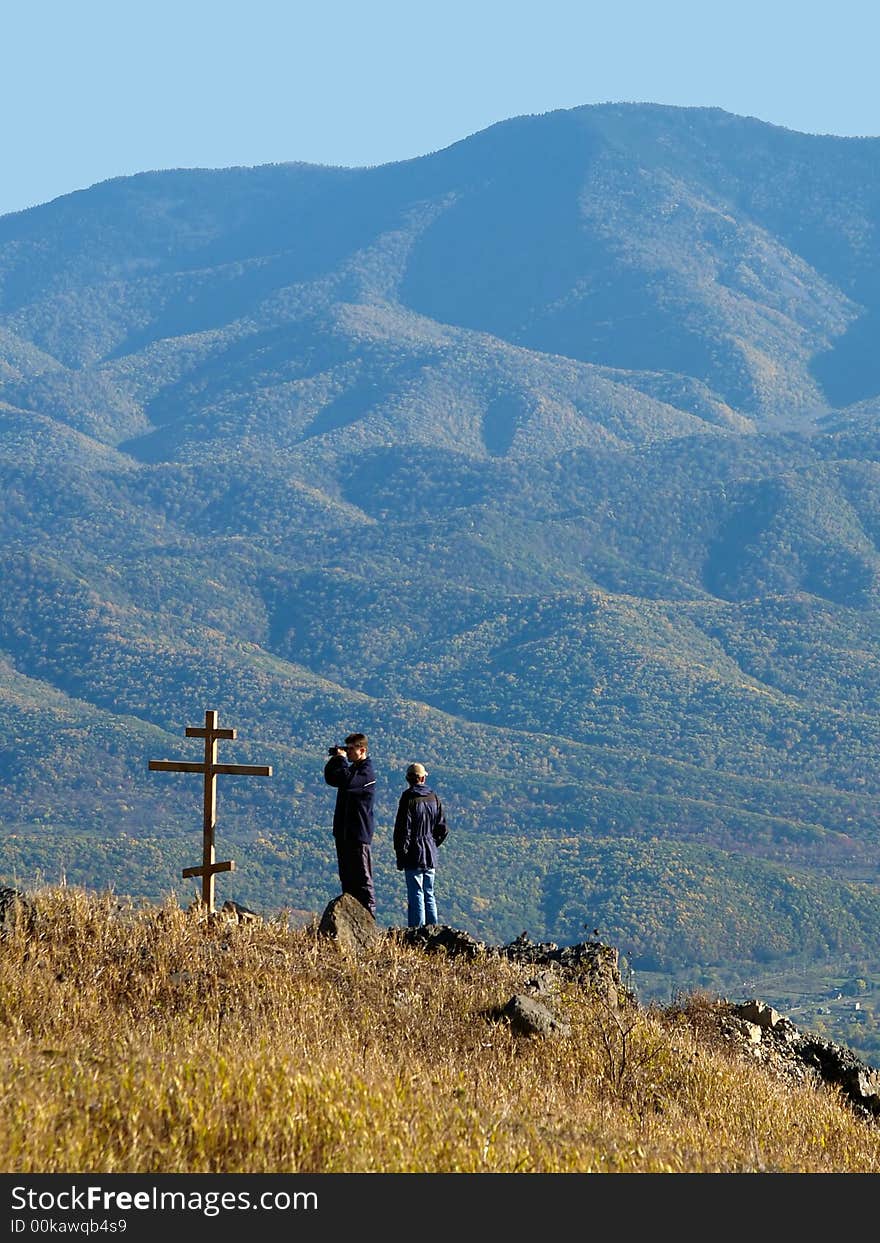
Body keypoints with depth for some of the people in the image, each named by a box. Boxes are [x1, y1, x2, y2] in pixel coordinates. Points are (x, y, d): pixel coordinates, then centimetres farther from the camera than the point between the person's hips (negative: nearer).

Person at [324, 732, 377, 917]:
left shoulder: (367, 772, -12)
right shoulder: (351, 768, 16)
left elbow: (347, 782, -27)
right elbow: (331, 779, 18)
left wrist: (342, 759, -15)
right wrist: (335, 760, 5)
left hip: (359, 834, -9)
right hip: (344, 832, 9)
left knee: (362, 878, -8)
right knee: (347, 877, 12)